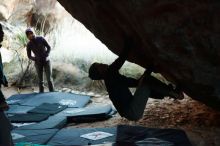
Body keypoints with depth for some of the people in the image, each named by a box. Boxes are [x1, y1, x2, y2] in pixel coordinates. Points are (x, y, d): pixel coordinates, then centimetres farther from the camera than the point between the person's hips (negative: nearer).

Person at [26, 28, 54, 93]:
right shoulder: (29, 45, -7)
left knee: (49, 79, -7)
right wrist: (36, 59, -14)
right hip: (38, 63, 1)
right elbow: (29, 56, 2)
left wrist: (46, 56, -18)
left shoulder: (41, 38, -11)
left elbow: (49, 47, -5)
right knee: (40, 80, 3)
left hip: (46, 61, -1)